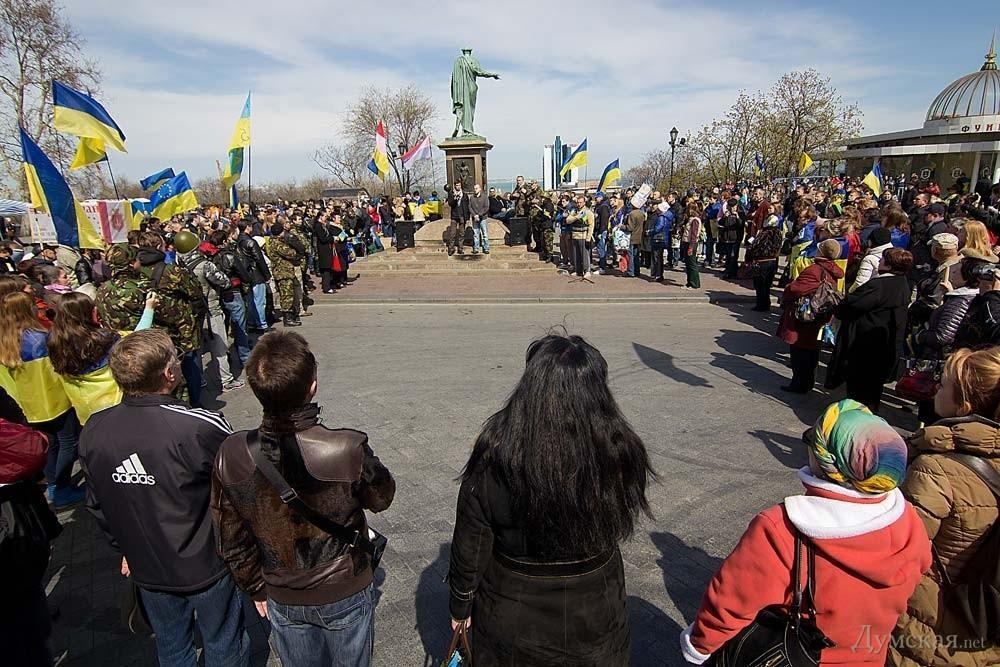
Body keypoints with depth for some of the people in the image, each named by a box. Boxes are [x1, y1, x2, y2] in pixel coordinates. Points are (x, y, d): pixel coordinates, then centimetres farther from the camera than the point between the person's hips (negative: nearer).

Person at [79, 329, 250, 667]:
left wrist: (125, 547, 18)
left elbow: (97, 505, 2)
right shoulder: (200, 427, -32)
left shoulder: (93, 431, -13)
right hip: (206, 565, -5)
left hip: (147, 568, 5)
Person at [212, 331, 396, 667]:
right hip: (345, 594, -2)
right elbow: (381, 498, -10)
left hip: (282, 600, 3)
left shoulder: (230, 456, -21)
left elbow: (231, 541, -7)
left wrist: (256, 588, 10)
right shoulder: (349, 450, -32)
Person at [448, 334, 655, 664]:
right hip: (594, 618, 2)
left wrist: (460, 605, 3)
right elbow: (619, 526, -3)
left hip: (512, 621, -1)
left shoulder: (494, 458, -27)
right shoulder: (621, 452, -23)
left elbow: (470, 548, -13)